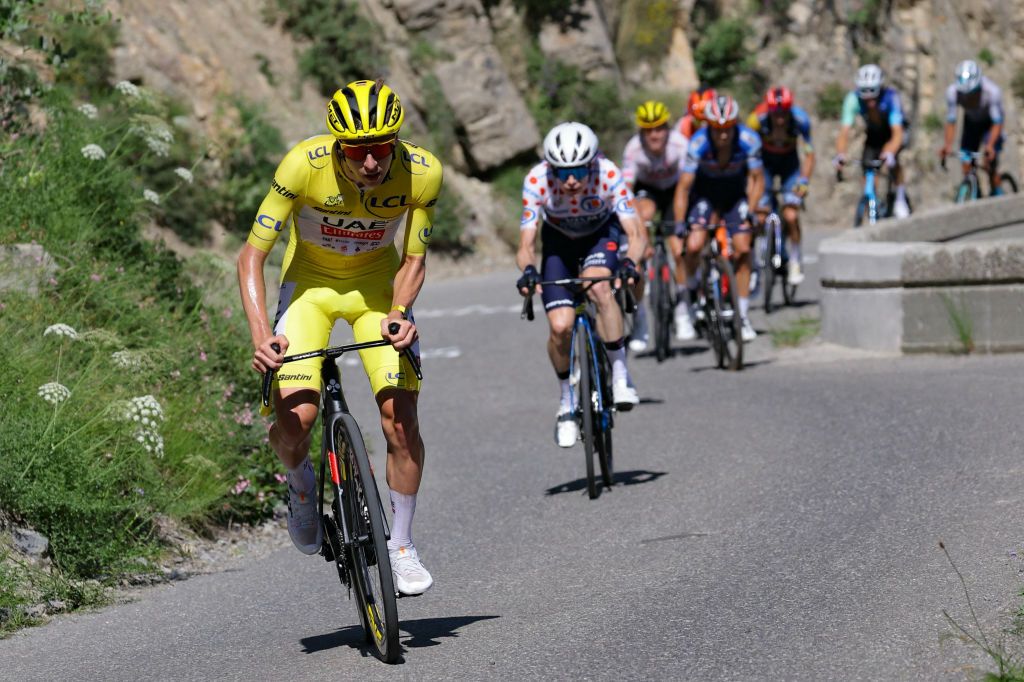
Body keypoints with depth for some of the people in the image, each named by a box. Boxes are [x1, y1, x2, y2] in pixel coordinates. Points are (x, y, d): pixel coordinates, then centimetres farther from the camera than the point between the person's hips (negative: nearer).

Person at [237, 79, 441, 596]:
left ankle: (401, 546, 7)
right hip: (311, 283, -1)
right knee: (294, 419, -20)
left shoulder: (422, 172, -24)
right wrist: (259, 332, -37)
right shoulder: (305, 165, -30)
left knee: (400, 417, -13)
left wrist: (399, 311, -30)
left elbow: (413, 260, -10)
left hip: (377, 283, 1)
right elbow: (252, 254, -24)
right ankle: (301, 485, 16)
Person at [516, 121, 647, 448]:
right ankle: (567, 400, 10)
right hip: (559, 240, 1)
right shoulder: (536, 181, -32)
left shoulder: (609, 175, -34)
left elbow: (637, 234, -34)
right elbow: (526, 244, -30)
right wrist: (528, 270, -52)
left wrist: (629, 261, -55)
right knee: (560, 326, -16)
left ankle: (620, 373, -20)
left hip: (601, 233, -1)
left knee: (598, 287, -35)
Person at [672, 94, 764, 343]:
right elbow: (684, 186, -25)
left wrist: (750, 211, -26)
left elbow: (757, 179, -15)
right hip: (705, 190, -1)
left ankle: (743, 315, 0)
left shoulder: (749, 140, -27)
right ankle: (689, 299, 5)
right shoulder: (698, 143, -30)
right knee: (694, 245, -21)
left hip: (735, 191, 1)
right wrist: (679, 226, -29)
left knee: (742, 248, -11)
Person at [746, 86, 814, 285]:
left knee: (791, 216, -17)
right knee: (760, 216, -13)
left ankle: (795, 262, 0)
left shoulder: (800, 120, -28)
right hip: (765, 164, 0)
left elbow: (809, 154, -20)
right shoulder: (758, 119, -31)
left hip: (789, 164, 0)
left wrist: (803, 181, -31)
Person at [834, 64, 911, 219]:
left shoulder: (890, 97, -36)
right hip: (873, 134, 4)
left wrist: (889, 153, -63)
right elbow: (844, 132, -35)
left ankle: (901, 198, -15)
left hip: (892, 131, -3)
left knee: (892, 160, -32)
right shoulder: (853, 99, -30)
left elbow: (897, 133, -44)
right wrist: (840, 154, -54)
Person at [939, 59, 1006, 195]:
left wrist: (990, 145, -45)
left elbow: (997, 123, -32)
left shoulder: (992, 91, -36)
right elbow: (951, 121, -21)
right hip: (971, 122, 3)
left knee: (990, 164, -17)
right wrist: (947, 145, -35)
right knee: (966, 165, -8)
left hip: (990, 124, -3)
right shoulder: (953, 91, -28)